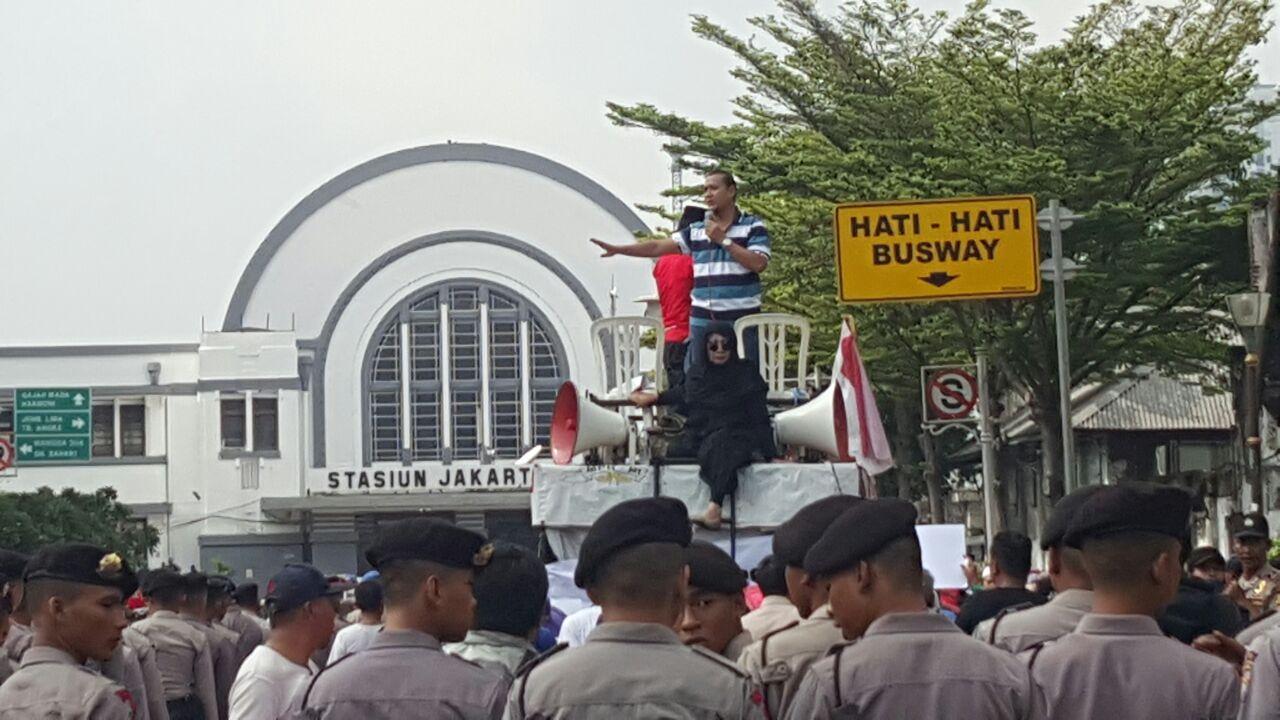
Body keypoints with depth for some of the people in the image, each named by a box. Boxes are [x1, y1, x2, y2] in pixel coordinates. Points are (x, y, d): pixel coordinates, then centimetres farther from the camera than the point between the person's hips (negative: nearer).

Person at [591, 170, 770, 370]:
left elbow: (759, 263, -12)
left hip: (742, 318, -4)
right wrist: (617, 249, 0)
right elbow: (657, 247, 8)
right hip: (702, 321, 4)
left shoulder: (753, 226, 1)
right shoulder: (696, 231, 12)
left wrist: (723, 240, -10)